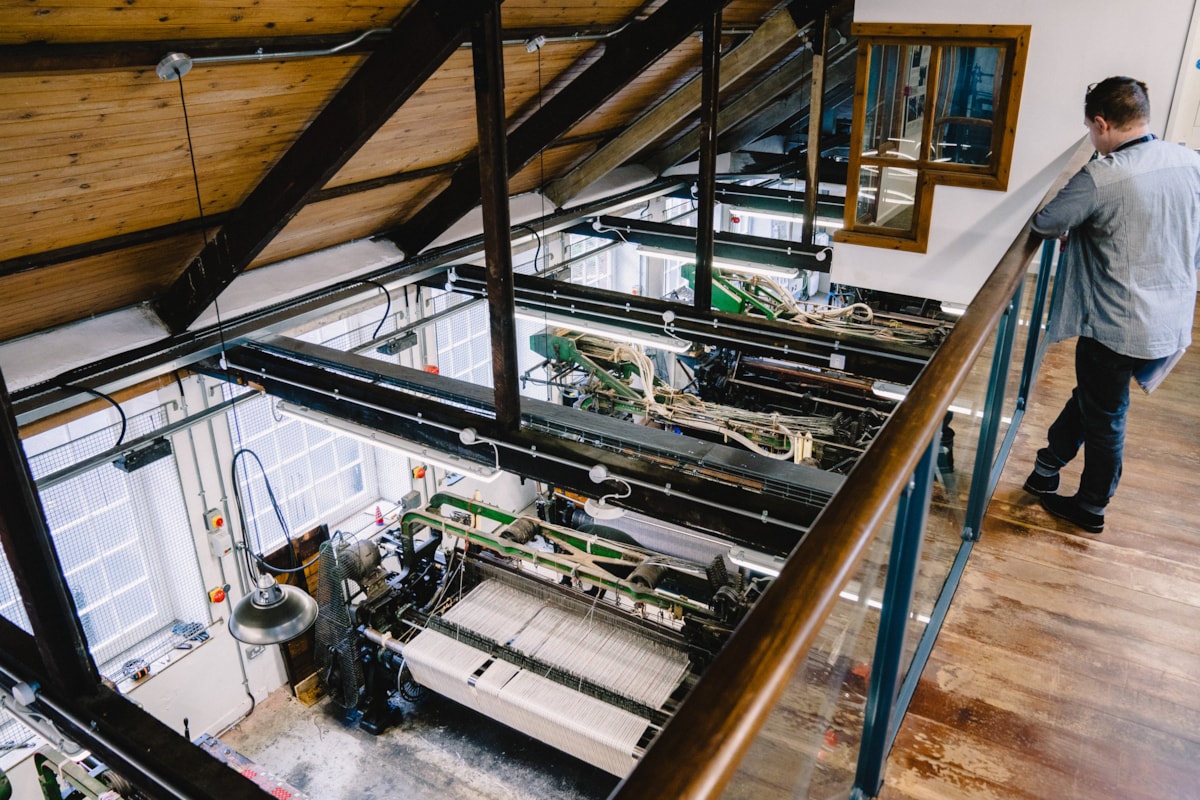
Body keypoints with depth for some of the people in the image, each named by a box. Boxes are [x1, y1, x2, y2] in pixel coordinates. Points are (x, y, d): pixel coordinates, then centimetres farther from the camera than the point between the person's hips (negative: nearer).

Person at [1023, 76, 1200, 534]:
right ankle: (1045, 472, 39)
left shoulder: (1100, 179, -21)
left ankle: (1090, 509, 31)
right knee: (1090, 398, 23)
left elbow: (1044, 225, -8)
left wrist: (1071, 231, 13)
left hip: (1116, 328, -6)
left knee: (1104, 418, 12)